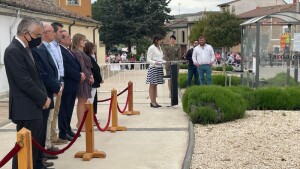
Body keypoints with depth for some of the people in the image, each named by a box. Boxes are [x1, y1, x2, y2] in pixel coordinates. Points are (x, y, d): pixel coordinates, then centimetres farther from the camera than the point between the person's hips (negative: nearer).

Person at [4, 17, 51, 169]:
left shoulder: (25, 49, 14)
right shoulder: (14, 50, -17)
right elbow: (24, 81, -22)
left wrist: (43, 96, 4)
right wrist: (43, 98, -12)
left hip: (33, 106, 10)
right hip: (25, 109, -10)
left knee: (33, 144, 16)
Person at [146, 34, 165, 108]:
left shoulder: (159, 47, 15)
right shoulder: (151, 48, -8)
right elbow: (148, 59, -11)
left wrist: (165, 62, 7)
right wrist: (154, 62, -27)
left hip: (159, 68, 8)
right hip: (153, 68, -8)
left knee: (155, 85, 10)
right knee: (152, 85, -3)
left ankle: (154, 101, 14)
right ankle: (152, 102, 0)